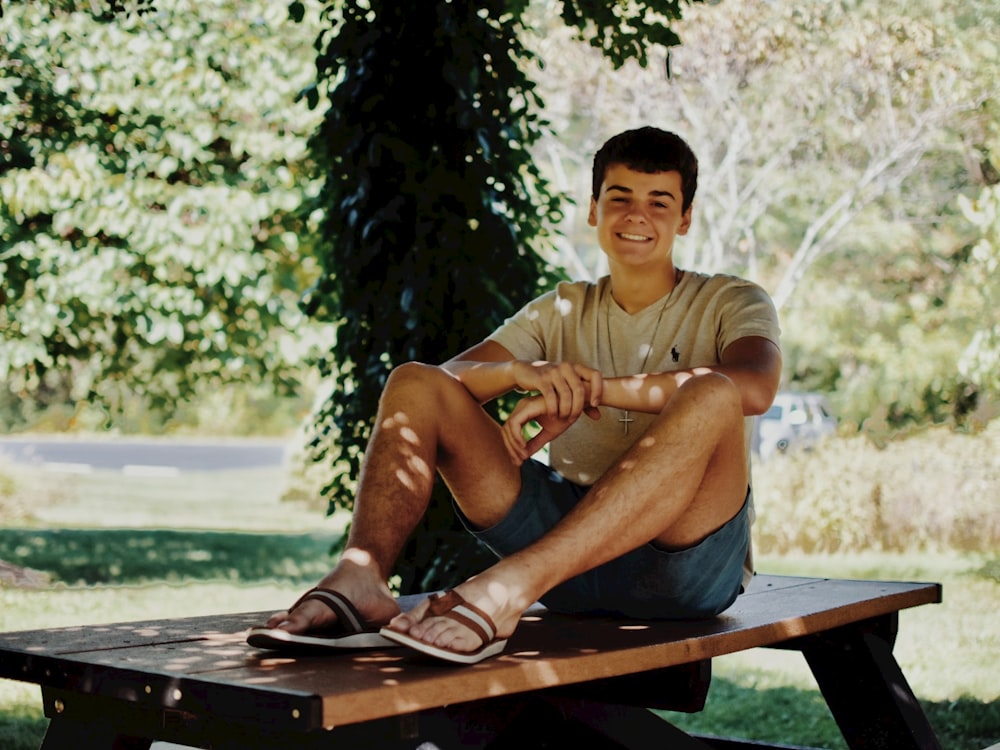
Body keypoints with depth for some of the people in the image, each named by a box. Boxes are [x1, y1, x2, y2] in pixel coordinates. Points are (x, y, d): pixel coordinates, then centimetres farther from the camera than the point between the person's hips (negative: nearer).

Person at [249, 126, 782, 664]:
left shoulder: (729, 302, 8)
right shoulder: (563, 311, 19)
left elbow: (754, 387, -18)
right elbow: (453, 376, 2)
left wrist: (597, 387, -22)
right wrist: (523, 372, -20)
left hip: (682, 556, -3)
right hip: (566, 532, 3)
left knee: (711, 397, -34)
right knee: (415, 383, -6)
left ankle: (508, 588, -46)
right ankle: (361, 577, -32)